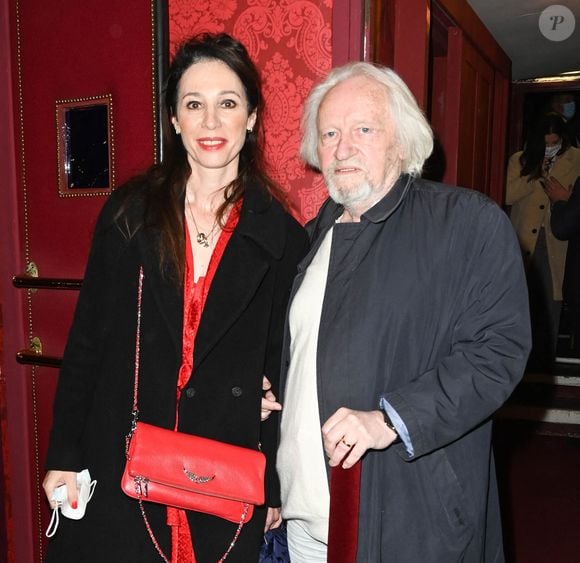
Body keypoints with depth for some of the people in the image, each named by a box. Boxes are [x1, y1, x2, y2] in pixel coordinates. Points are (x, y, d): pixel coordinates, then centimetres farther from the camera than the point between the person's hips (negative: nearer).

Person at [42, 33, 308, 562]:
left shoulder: (281, 236, -3)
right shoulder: (129, 212, -2)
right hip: (118, 469, 1)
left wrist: (275, 488, 4)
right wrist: (64, 456, 0)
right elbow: (85, 341, 1)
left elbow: (282, 369, 1)